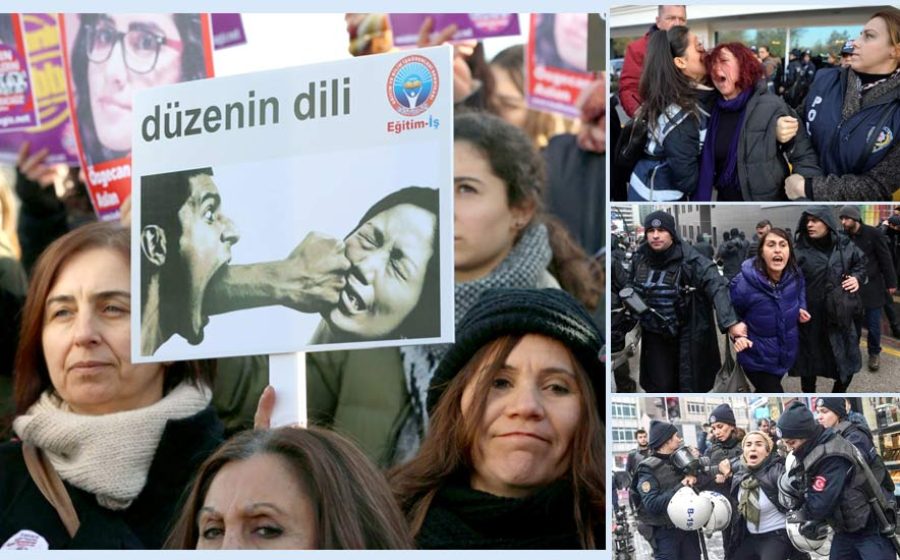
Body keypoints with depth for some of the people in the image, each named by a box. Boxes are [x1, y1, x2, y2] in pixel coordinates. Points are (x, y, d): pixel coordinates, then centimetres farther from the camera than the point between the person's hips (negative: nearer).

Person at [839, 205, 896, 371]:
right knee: (853, 322, 9)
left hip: (872, 287, -3)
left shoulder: (874, 234, -11)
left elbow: (885, 259, -7)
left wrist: (891, 283, -6)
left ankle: (874, 353, 20)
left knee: (873, 323, 3)